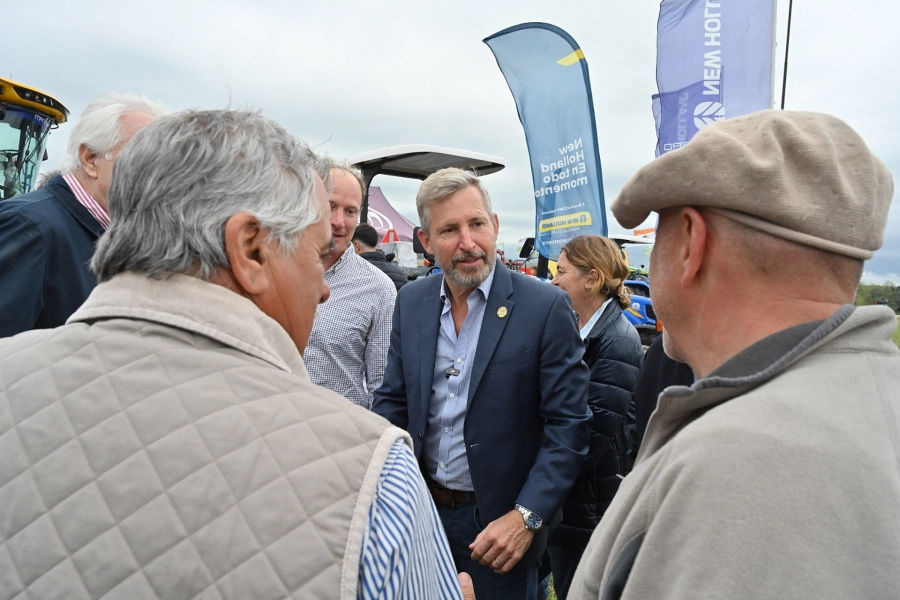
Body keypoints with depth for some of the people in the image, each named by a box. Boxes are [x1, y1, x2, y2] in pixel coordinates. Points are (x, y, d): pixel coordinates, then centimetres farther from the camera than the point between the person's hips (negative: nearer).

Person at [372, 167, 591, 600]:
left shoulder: (546, 307, -15)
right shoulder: (411, 302, -1)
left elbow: (568, 425, -13)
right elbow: (393, 399, 4)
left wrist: (527, 517, -19)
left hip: (498, 518, -3)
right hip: (420, 507, 4)